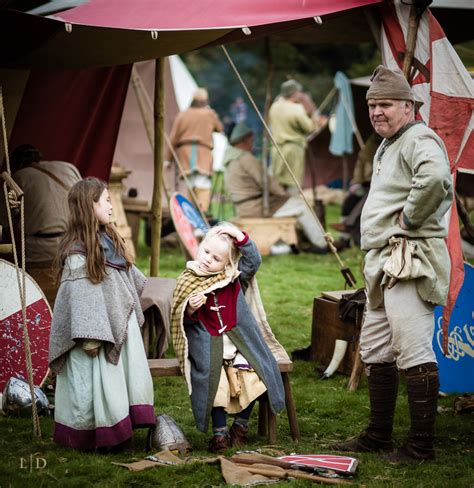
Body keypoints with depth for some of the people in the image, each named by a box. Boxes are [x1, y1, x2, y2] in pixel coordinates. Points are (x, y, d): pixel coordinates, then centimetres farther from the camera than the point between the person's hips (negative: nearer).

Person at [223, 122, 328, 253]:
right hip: (258, 209, -11)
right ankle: (321, 244, 3)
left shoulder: (229, 161, 14)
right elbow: (265, 182, -19)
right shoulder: (246, 158, -19)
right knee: (301, 205, -2)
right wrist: (284, 192, -3)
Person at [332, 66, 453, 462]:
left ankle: (422, 444, -7)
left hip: (411, 263, -11)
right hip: (385, 265, 11)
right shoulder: (386, 148, 22)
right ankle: (379, 435, 25)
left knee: (414, 352, -11)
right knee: (376, 351, 16)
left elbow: (436, 177, -35)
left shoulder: (419, 140, -12)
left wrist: (410, 217, -22)